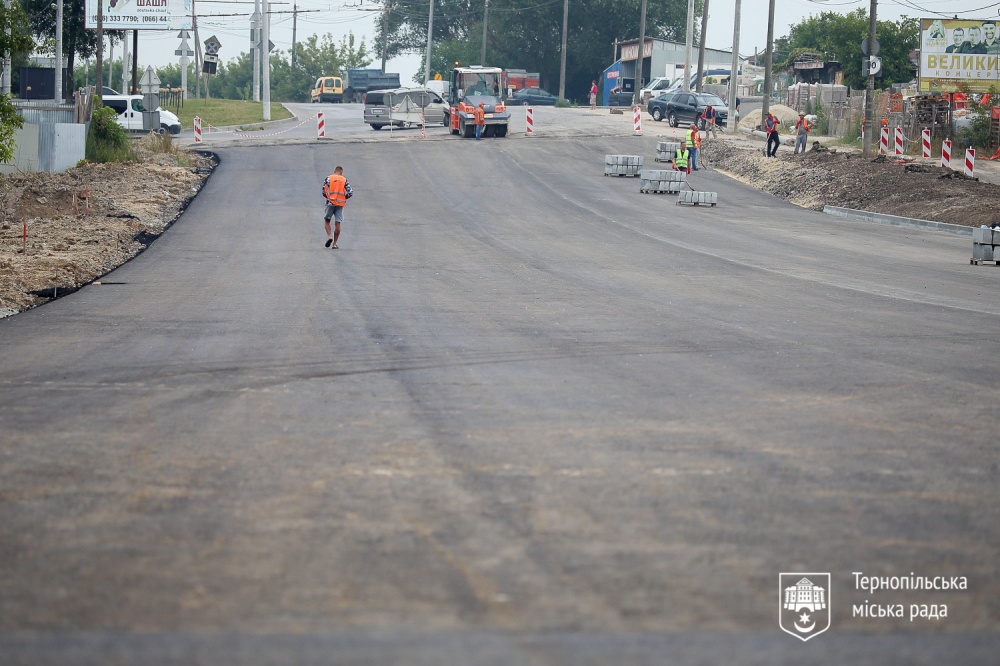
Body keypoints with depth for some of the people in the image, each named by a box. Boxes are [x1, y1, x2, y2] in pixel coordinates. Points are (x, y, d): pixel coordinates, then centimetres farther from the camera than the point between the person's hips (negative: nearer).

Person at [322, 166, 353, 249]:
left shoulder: (328, 178, 3)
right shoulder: (344, 180, 4)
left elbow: (324, 192, 1)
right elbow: (350, 193, -2)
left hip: (330, 202, -1)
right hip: (340, 204, 1)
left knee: (326, 220, 14)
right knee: (337, 223, 4)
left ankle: (329, 236, -8)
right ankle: (334, 244, 6)